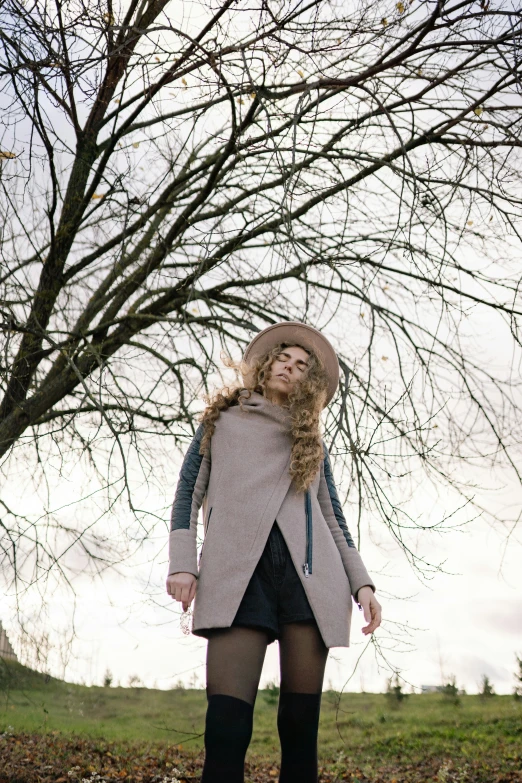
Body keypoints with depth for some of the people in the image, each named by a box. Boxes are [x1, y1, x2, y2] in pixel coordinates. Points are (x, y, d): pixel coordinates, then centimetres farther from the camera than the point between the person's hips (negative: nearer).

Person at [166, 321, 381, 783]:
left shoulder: (312, 440, 25)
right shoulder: (222, 419, 22)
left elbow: (333, 517, 21)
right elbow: (189, 492, 14)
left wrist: (362, 583, 7)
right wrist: (182, 562, -1)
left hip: (308, 572, 2)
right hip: (237, 572, -2)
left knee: (302, 719, -3)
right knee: (228, 714, -14)